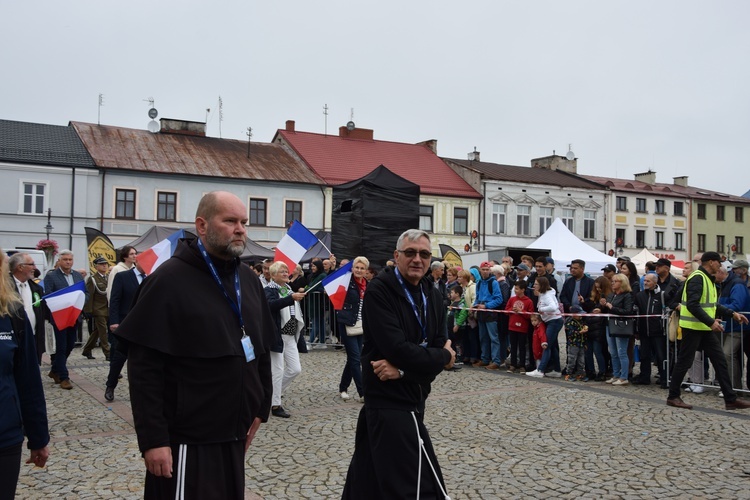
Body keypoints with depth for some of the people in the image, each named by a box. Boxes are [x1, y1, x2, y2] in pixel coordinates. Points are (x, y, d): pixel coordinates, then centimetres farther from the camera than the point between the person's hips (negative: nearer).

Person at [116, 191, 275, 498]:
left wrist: (261, 407, 12)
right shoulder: (169, 279, -12)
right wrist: (152, 438, -18)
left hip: (234, 434, 7)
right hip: (188, 439, -7)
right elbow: (143, 366, -16)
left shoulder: (248, 280, 9)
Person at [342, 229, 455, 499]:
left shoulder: (433, 296, 8)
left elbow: (440, 347, 0)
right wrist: (443, 356, -10)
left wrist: (403, 369, -17)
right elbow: (398, 349, -23)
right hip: (390, 402, -7)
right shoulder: (379, 291, -14)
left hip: (411, 399, 7)